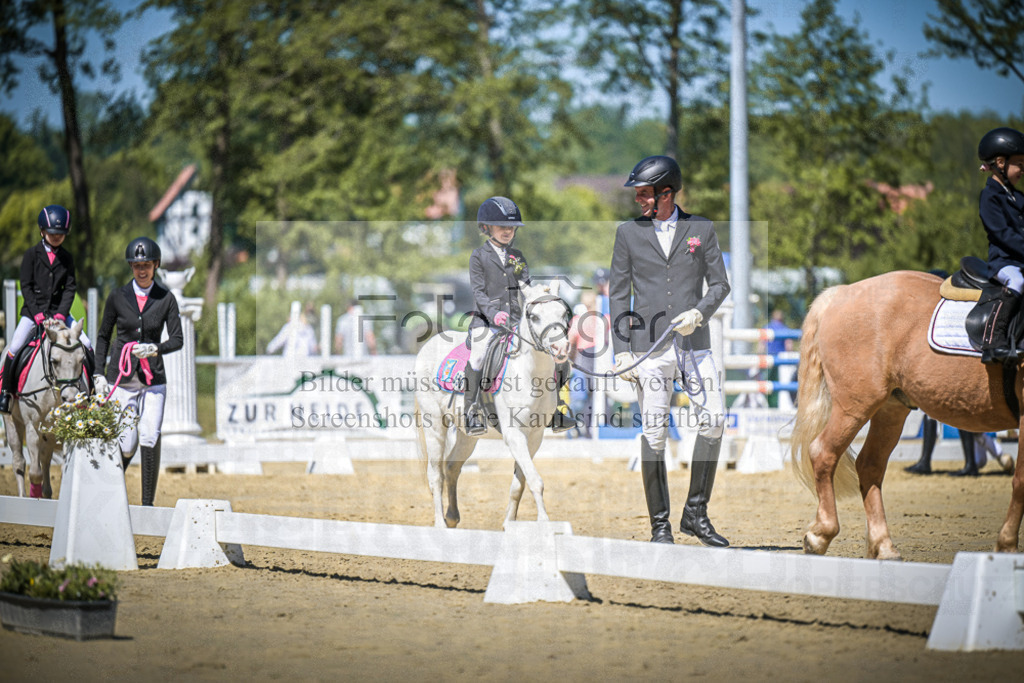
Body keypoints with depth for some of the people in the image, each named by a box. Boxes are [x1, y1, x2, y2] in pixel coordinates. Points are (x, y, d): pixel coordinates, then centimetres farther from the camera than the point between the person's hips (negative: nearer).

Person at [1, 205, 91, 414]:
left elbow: (70, 288, 2)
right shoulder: (32, 254, -2)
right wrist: (38, 314, -15)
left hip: (59, 312, 2)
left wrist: (61, 314, -13)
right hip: (33, 311, -2)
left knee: (86, 345, -10)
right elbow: (26, 287, -5)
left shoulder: (67, 258, 6)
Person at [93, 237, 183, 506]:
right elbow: (103, 336, 10)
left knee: (151, 439, -13)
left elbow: (177, 340, -1)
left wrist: (154, 349, -21)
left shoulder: (166, 298, 1)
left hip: (153, 378, 0)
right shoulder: (117, 297, 1)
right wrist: (99, 374, 3)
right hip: (122, 378, 0)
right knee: (127, 445, -3)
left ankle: (148, 503, -5)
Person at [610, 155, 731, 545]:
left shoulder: (701, 230, 7)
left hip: (694, 342, 1)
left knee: (713, 422, -8)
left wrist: (698, 313, -13)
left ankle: (696, 514, 5)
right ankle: (660, 525, 4)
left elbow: (720, 285, 8)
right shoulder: (629, 233, 7)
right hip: (649, 347, -1)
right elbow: (618, 293, 7)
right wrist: (621, 350, -1)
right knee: (653, 433, -4)